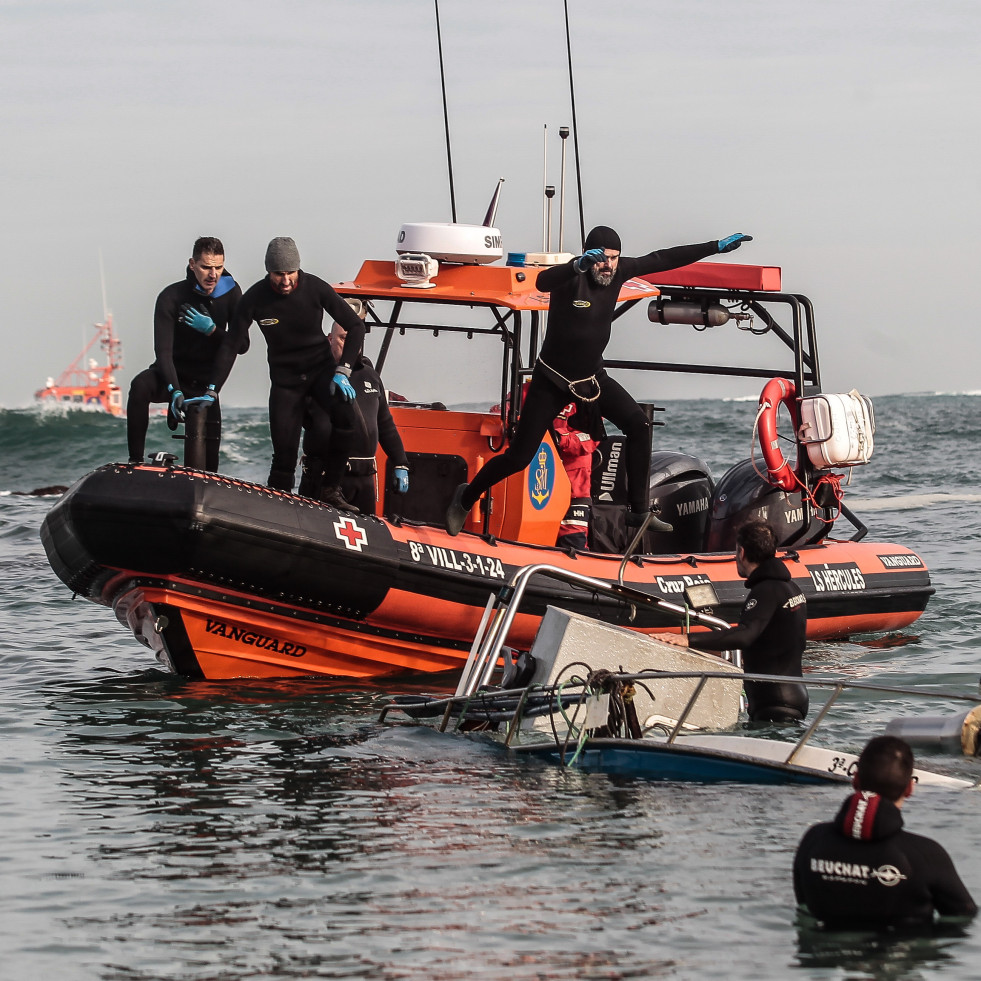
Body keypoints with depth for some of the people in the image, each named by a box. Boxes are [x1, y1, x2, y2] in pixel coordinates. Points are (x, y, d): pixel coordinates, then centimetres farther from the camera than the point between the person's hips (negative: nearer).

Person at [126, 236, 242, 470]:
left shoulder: (231, 293, -6)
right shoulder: (171, 297, -17)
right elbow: (163, 350, -26)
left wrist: (212, 330, -26)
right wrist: (174, 390, -41)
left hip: (205, 383, 2)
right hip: (174, 374, -2)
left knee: (208, 457, -8)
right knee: (140, 385, -35)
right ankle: (135, 461, -33)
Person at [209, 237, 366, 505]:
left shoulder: (315, 288, -13)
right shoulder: (255, 298, -12)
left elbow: (355, 326, -6)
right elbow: (231, 346, -6)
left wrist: (342, 372, -15)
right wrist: (212, 390, -15)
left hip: (321, 368, 0)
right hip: (284, 378, 0)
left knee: (344, 412, -30)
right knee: (284, 452, -11)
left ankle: (331, 489, -18)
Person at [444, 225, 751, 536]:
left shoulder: (618, 271, -8)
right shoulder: (573, 276, -24)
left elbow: (664, 259, 1)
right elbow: (542, 282, -46)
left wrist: (716, 247, 3)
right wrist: (579, 264, -64)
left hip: (593, 376, 5)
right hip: (552, 380, -5)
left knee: (638, 424, -14)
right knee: (519, 457, -4)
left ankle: (639, 511, -5)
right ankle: (466, 499, 20)